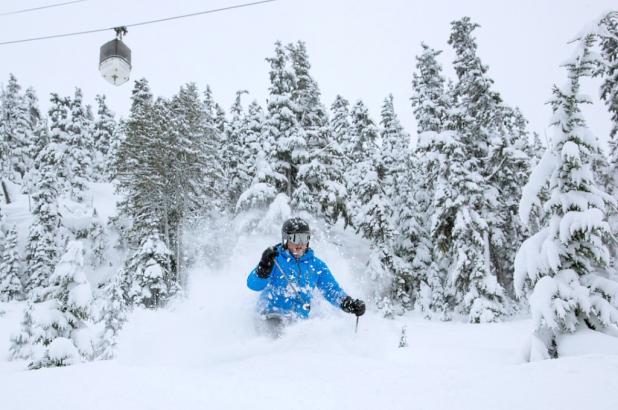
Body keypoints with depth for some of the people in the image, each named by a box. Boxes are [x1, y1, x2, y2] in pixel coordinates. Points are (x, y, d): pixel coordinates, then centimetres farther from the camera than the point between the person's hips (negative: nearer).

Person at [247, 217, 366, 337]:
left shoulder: (316, 265, 11)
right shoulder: (275, 259, 0)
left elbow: (332, 290, 8)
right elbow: (253, 285, -8)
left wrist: (349, 303, -11)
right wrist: (264, 268, -27)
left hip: (300, 319, 5)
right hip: (273, 313, -5)